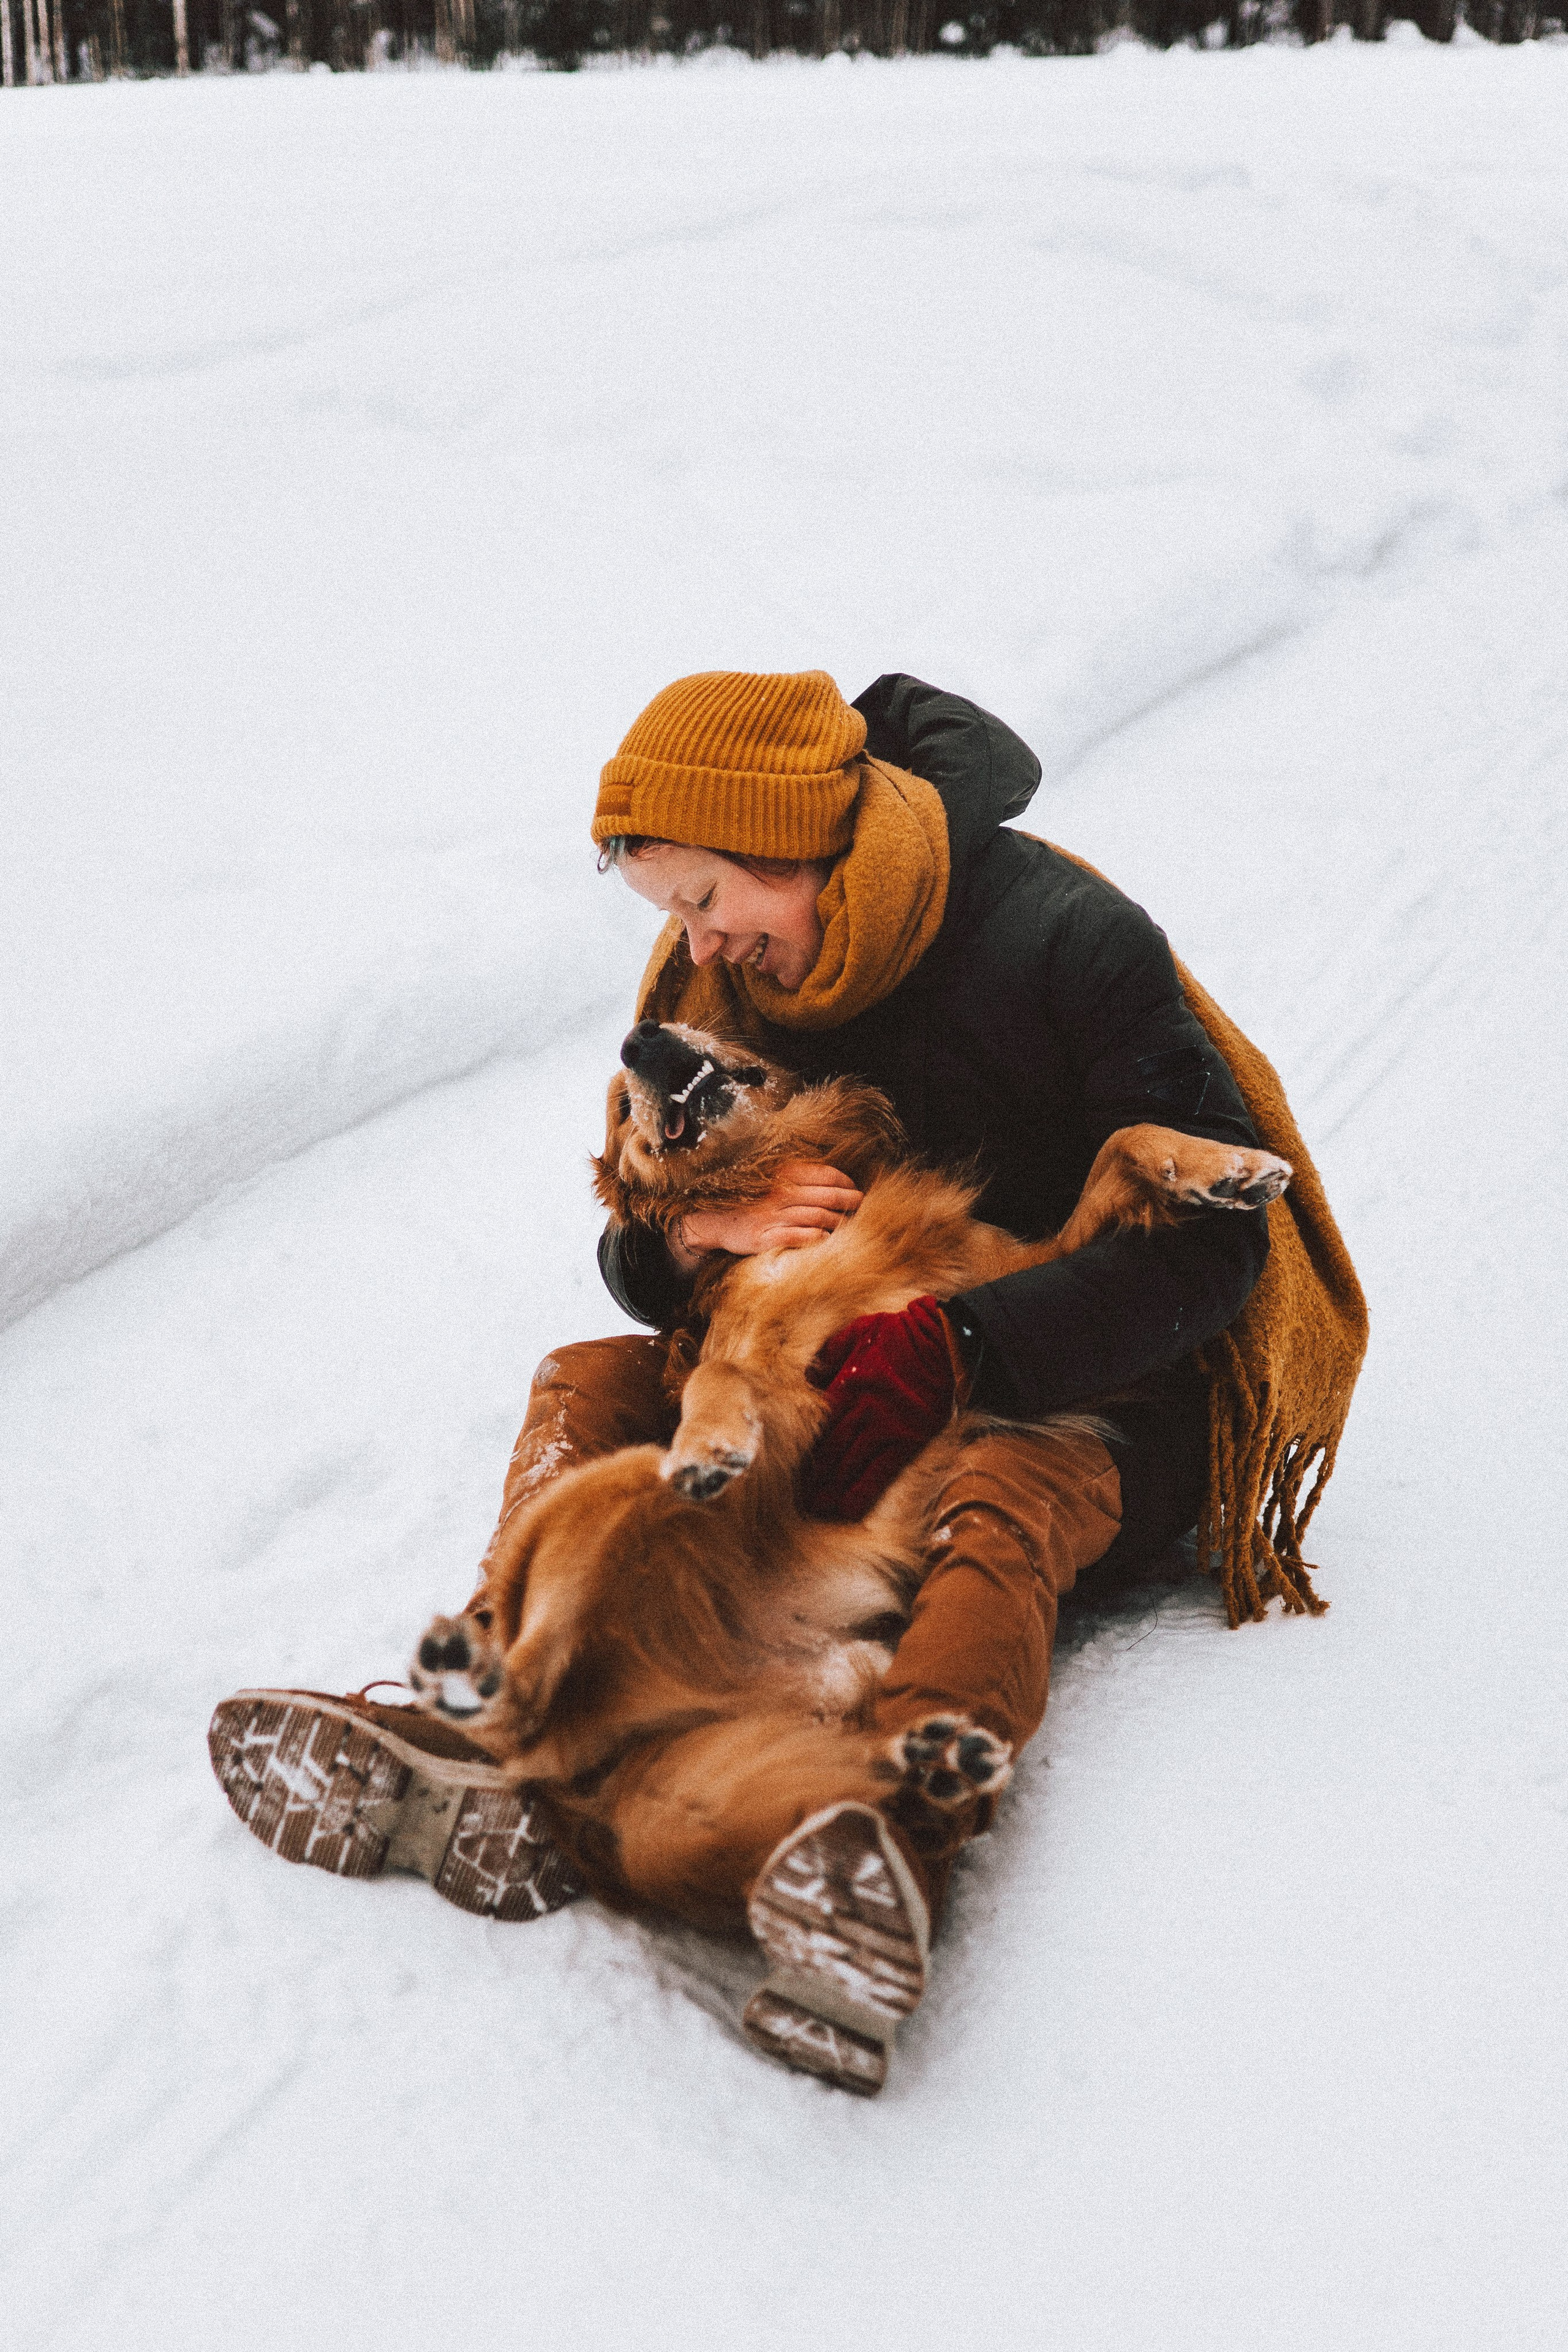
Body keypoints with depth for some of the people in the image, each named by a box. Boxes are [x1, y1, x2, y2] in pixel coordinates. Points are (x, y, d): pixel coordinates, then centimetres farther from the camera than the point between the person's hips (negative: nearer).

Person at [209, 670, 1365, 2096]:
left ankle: (885, 1852, -64)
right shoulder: (711, 986, 3)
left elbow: (1208, 1241, -22)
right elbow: (633, 1262, 7)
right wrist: (701, 1230, -19)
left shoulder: (1066, 941, -17)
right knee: (589, 1384, -13)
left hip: (1090, 1398, -6)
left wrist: (959, 1345, -34)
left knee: (1004, 1501, -39)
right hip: (847, 1373, 6)